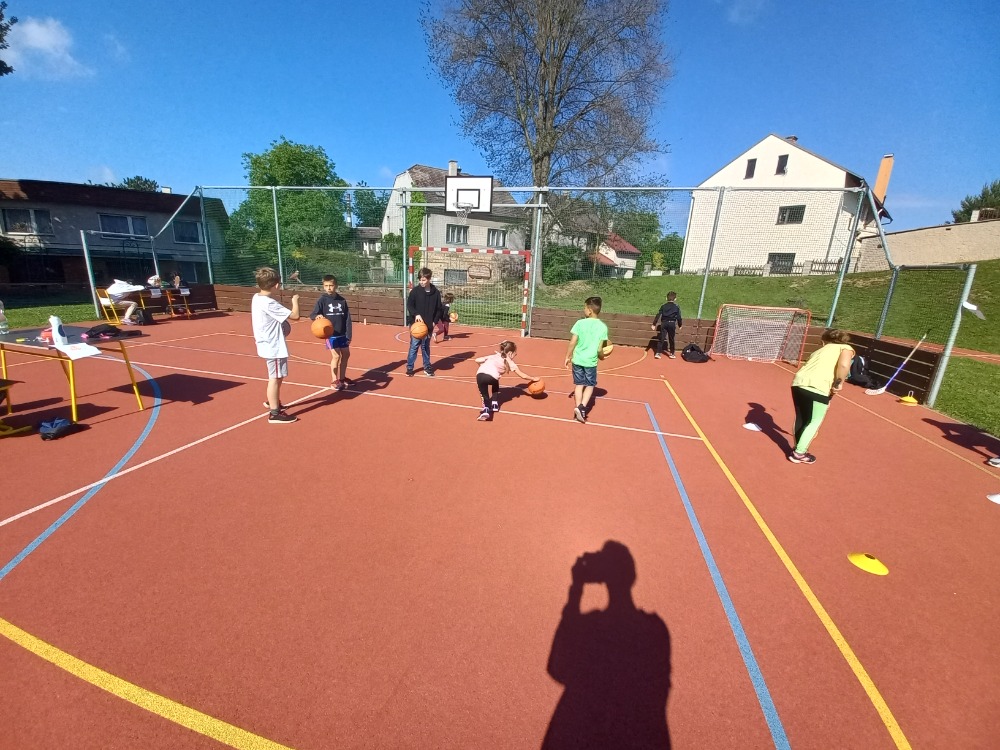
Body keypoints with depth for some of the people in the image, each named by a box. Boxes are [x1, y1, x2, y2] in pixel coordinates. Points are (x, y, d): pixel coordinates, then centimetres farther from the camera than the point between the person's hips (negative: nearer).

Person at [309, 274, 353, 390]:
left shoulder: (342, 300, 1)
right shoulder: (322, 300, -6)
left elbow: (347, 319, 2)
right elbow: (312, 315, -10)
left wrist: (348, 335, -2)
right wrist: (317, 316, -35)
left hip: (342, 334, 4)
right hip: (331, 334, -4)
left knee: (346, 355, 12)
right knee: (336, 356, -8)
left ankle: (342, 378, 30)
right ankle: (335, 381, 5)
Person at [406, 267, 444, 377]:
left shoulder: (436, 292, 2)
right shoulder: (415, 291, -3)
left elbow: (439, 309, 7)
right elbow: (409, 305, -6)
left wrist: (435, 321, -2)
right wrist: (416, 314, -23)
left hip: (429, 325, 2)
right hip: (416, 324, -2)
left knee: (426, 347, 12)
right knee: (414, 346, -1)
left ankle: (427, 367, 23)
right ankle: (409, 368, 8)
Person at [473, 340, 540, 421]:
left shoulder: (494, 356, 33)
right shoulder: (510, 362, 23)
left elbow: (477, 360, 26)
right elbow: (523, 376, 28)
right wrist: (533, 379, 43)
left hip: (479, 374, 3)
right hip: (492, 376, -3)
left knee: (485, 396, 19)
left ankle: (486, 410, -2)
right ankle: (494, 403, 23)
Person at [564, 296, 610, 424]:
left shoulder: (580, 323, -7)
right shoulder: (603, 327, -6)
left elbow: (572, 343, -7)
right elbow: (599, 348, -6)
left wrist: (568, 357, 6)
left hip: (577, 359, 1)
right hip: (591, 361, 0)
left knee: (579, 384, 14)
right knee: (590, 385, 14)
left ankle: (578, 408, 15)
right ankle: (582, 407, -2)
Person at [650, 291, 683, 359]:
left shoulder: (663, 306, 7)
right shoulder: (676, 307, 4)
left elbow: (658, 315, 2)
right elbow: (679, 317, 3)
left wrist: (654, 324, 3)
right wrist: (680, 325, 15)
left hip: (664, 323, 1)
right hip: (672, 323, -1)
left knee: (661, 339, 3)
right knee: (671, 339, 9)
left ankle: (658, 353, -4)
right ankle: (671, 354, 16)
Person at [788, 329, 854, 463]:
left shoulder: (819, 350, 32)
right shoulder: (846, 348, 14)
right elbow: (844, 365, -11)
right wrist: (839, 383, 2)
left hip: (799, 382, 6)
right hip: (818, 387, -5)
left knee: (801, 418, 23)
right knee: (814, 422, 13)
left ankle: (798, 450, 37)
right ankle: (799, 454, 17)